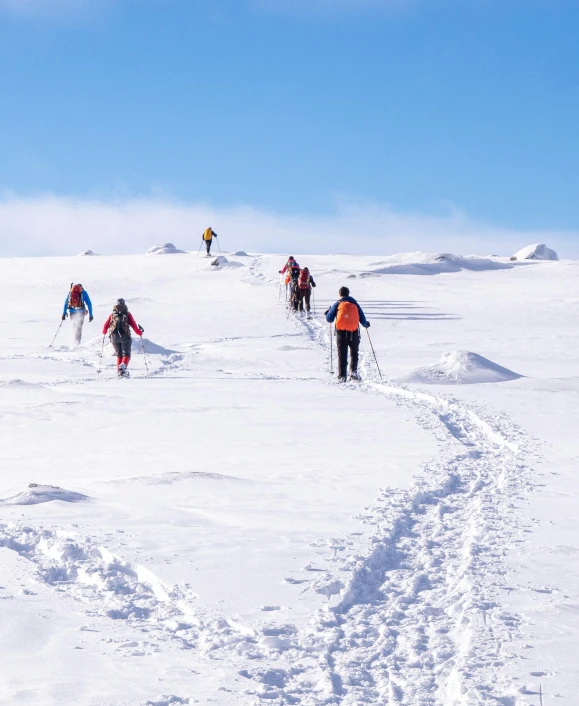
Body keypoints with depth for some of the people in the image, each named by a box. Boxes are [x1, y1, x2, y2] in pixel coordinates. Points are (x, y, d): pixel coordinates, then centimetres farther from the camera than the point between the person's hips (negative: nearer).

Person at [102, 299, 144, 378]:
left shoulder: (113, 315, 11)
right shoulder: (127, 314, 5)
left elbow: (106, 325, 10)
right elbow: (133, 325, 0)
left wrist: (104, 332, 30)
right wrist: (139, 332, 13)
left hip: (114, 336, 3)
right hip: (125, 336, -3)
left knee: (119, 355, 16)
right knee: (126, 354, 1)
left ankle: (119, 371, 6)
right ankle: (123, 365, -27)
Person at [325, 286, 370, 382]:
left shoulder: (337, 305, 5)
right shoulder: (355, 304, 9)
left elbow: (329, 319, 5)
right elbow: (362, 319, 10)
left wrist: (329, 312, 28)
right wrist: (366, 324, 33)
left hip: (341, 332, -1)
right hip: (354, 332, 1)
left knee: (342, 354, 3)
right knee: (354, 352, 18)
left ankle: (342, 375, -6)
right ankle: (353, 371, 2)